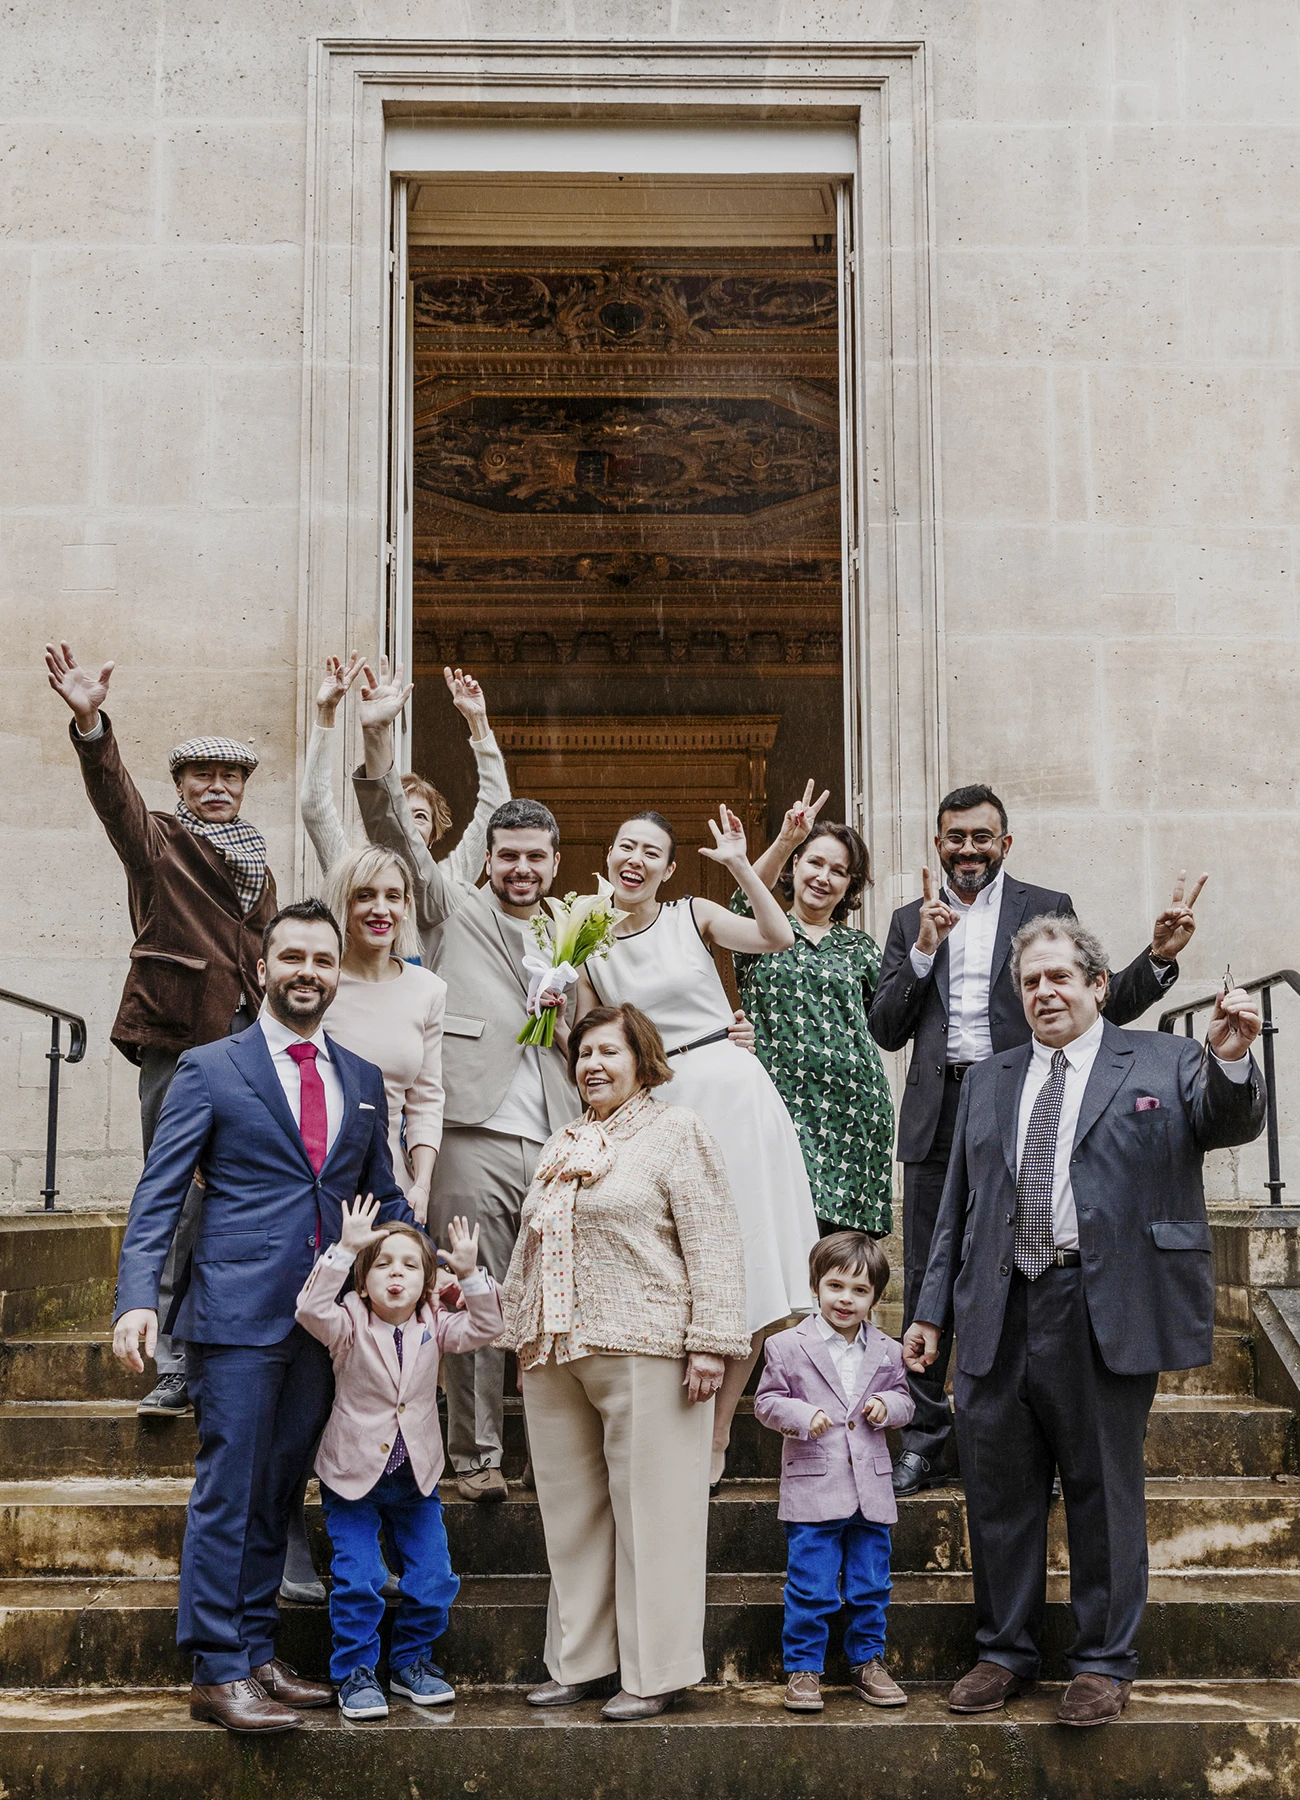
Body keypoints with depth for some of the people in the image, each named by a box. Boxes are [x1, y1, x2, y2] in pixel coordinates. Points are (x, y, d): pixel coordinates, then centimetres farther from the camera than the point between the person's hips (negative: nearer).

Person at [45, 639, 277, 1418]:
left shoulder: (256, 863, 19)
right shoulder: (158, 842, 1)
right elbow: (115, 795, -19)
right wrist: (91, 721, -37)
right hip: (178, 1040, -5)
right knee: (179, 1202, -5)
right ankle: (173, 1368, 0)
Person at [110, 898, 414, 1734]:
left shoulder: (363, 1081, 14)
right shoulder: (210, 1069, 0)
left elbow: (384, 1196, 20)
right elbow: (159, 1193, -4)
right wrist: (139, 1297, -17)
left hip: (324, 1319, 5)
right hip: (238, 1314, -5)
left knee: (279, 1491, 11)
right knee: (229, 1491, -3)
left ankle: (258, 1655, 20)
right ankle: (218, 1672, 3)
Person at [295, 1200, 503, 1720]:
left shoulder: (433, 1327, -2)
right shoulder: (349, 1326, -12)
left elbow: (484, 1327, -13)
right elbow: (310, 1309, -32)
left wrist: (470, 1273, -27)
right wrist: (344, 1248, -40)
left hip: (416, 1477, 4)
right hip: (352, 1476, -3)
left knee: (433, 1578, 2)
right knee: (358, 1582, -7)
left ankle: (412, 1661, 22)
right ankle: (355, 1673, 9)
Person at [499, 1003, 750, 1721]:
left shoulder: (674, 1132, -1)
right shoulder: (561, 1148, 20)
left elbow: (712, 1245, -8)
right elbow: (529, 1252, 26)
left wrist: (709, 1344, -14)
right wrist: (523, 1339, 21)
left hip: (644, 1352, -7)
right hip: (555, 1357, 7)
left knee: (650, 1509, -3)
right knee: (571, 1512, 10)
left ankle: (656, 1673, 5)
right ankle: (580, 1660, 19)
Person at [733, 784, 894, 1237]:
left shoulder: (859, 947, 17)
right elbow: (744, 905, -14)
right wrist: (785, 841, -29)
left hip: (853, 1108, 3)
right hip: (783, 1101, -2)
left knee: (847, 1240, -1)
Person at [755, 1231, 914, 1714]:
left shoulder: (886, 1352, 6)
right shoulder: (787, 1347, -3)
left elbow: (904, 1399, 16)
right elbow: (767, 1402, -1)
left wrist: (886, 1406, -6)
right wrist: (804, 1415, -18)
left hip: (871, 1488, 3)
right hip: (813, 1490, -3)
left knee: (870, 1586, 12)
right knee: (810, 1588, -1)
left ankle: (867, 1661, 25)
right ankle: (803, 1668, 10)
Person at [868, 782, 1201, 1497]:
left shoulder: (1047, 909, 7)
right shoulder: (911, 920, 13)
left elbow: (1101, 1004, 3)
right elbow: (885, 1030, 6)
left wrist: (1157, 957, -14)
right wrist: (923, 950, -6)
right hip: (935, 1117, 2)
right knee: (926, 1280, 6)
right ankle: (924, 1440, 16)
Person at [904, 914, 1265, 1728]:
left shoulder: (1163, 1063, 5)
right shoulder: (989, 1081, 17)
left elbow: (1232, 1123, -12)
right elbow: (958, 1204, 16)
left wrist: (1231, 1059, -32)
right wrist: (933, 1309, 11)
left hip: (1107, 1315, -4)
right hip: (1000, 1315, 4)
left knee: (1105, 1491, 4)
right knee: (1000, 1491, 10)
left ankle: (1104, 1663, 17)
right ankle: (1007, 1652, 26)